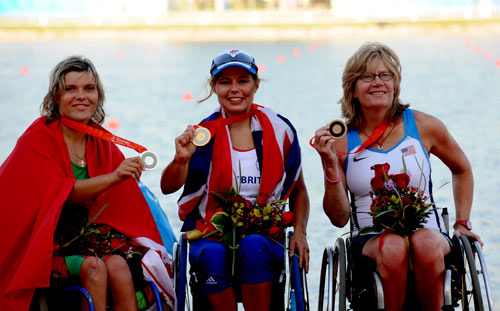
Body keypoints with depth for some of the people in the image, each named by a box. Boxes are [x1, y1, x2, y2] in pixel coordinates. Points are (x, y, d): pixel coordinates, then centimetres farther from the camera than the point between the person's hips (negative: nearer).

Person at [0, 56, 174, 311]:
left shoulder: (101, 142, 10)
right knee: (93, 267, -30)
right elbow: (58, 192, -22)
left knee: (118, 265, -25)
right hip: (43, 240, -4)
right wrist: (113, 177, -33)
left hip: (85, 234, 4)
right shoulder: (38, 139, -6)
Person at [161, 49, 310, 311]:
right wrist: (181, 160, -29)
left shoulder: (279, 130, 4)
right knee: (212, 254, -34)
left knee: (253, 246, -34)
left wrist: (300, 231, 0)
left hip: (264, 235, 0)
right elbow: (168, 188, -8)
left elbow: (298, 190, 15)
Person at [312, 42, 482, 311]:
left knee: (425, 243, -35)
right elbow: (339, 218, 0)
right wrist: (330, 166, -12)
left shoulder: (424, 126, 4)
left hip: (428, 231, 1)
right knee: (392, 248, -36)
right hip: (369, 239, 0)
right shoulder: (342, 141, 2)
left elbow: (462, 169, 23)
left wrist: (462, 223, 16)